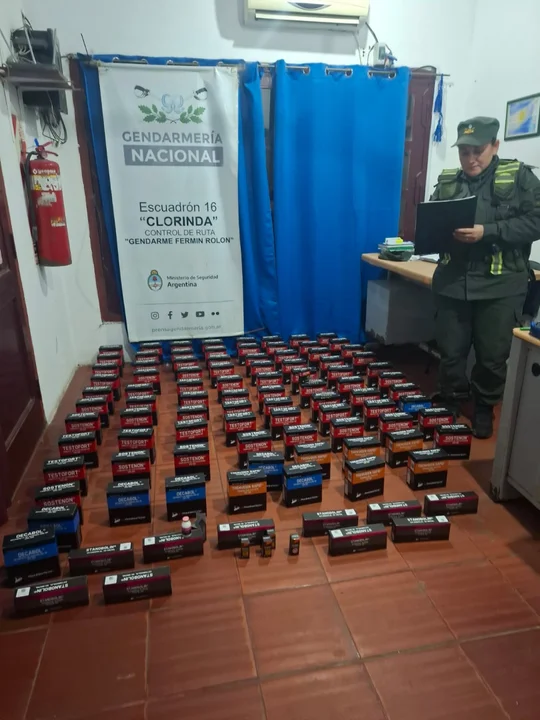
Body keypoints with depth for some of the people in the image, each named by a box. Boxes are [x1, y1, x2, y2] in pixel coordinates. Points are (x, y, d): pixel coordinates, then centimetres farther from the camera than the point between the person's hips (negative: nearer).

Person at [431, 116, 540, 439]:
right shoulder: (447, 182, 9)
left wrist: (487, 231, -20)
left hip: (501, 285, -2)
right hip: (453, 283, 2)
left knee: (493, 355, 7)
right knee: (451, 352, 9)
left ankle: (485, 409, 30)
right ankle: (451, 405, 29)